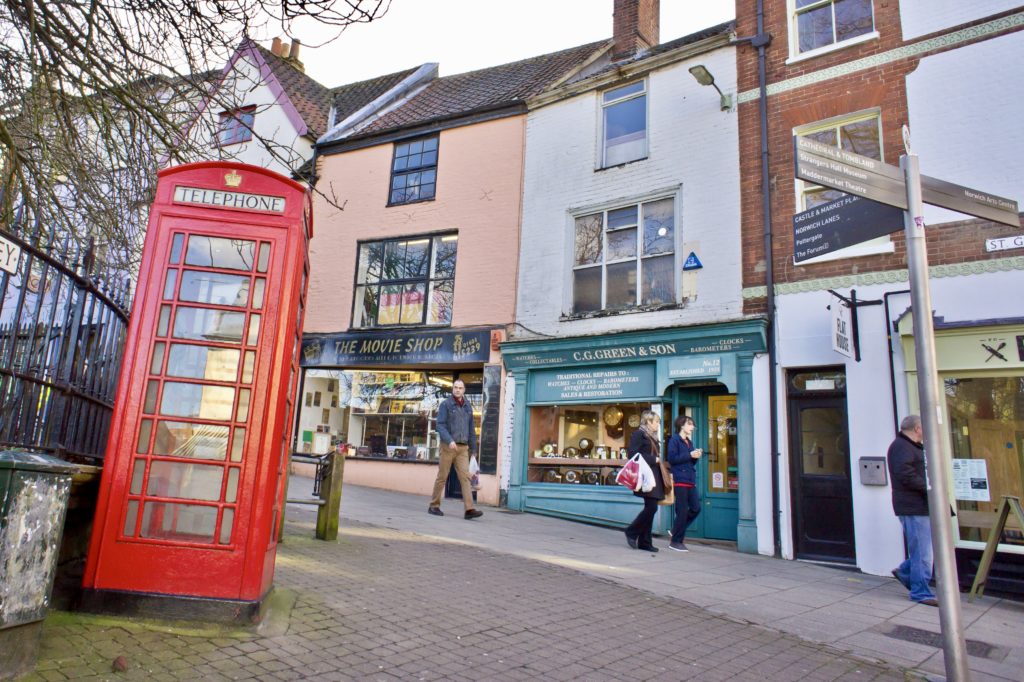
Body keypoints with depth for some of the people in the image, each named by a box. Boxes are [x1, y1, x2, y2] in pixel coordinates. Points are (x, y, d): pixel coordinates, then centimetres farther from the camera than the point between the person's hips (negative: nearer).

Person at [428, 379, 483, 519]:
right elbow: (440, 425, -11)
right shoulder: (445, 404, -2)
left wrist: (473, 449, 15)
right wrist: (450, 441, -26)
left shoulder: (467, 406, 13)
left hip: (463, 448, 4)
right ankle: (434, 506, 17)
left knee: (465, 477, -6)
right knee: (442, 477, 3)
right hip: (448, 446, -4)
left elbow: (471, 429, 17)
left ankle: (469, 509, -12)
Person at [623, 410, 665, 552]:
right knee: (651, 507, -13)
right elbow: (633, 454, -16)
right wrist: (653, 459, -15)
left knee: (650, 508, 7)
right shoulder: (639, 434, -6)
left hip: (655, 476, 9)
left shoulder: (653, 437, 22)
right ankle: (632, 532, 3)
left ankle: (645, 542, 12)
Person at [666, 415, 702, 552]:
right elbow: (672, 459, -15)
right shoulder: (674, 440, -5)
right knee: (683, 510, -4)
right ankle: (676, 542, 7)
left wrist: (696, 456, 1)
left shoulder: (689, 441, 19)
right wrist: (690, 455, -15)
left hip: (690, 480, 8)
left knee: (696, 508, 4)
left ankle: (676, 531, 22)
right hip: (680, 480, -8)